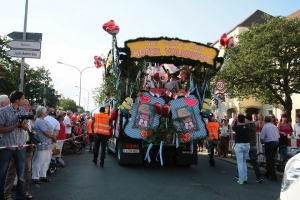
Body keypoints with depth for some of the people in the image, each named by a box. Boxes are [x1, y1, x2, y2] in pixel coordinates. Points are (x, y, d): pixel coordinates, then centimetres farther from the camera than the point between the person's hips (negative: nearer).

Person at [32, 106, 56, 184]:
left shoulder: (44, 120, 16)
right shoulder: (39, 121, -16)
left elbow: (50, 131, 16)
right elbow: (46, 133, -18)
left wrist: (53, 137, -2)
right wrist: (53, 138, -4)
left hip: (48, 144, 11)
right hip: (43, 145, -11)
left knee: (46, 161, 16)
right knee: (39, 162, -1)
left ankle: (43, 176, 26)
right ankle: (35, 178, 9)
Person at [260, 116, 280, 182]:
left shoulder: (265, 127, -9)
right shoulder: (275, 127, 8)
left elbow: (261, 138, -10)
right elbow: (278, 136, 11)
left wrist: (262, 142, 10)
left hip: (269, 143, -6)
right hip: (276, 143, 7)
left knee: (269, 160, 1)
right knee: (272, 159, 18)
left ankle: (273, 176, -1)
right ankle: (268, 173, 31)